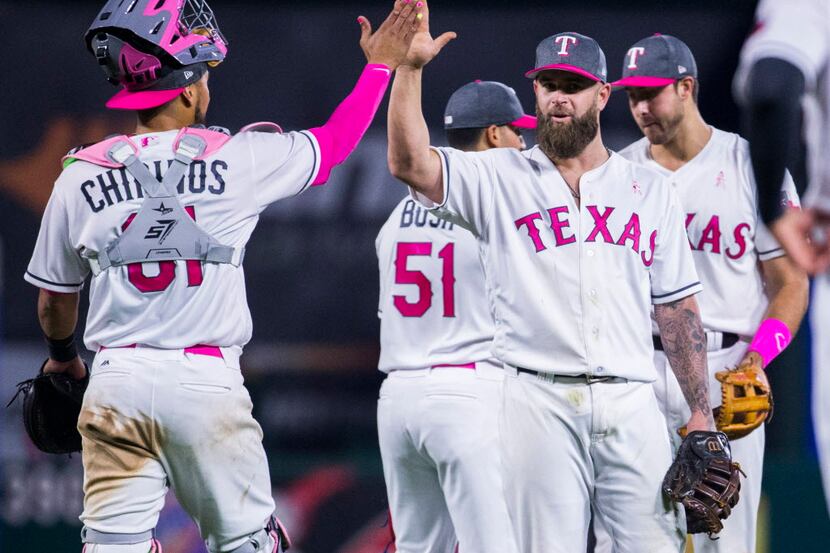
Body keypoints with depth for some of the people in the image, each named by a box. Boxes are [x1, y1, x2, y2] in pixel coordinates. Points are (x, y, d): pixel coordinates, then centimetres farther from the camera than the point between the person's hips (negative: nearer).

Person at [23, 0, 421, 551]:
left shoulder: (79, 179, 3)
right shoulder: (237, 159, -4)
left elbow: (54, 303, 15)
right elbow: (334, 144, 13)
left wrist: (63, 357, 36)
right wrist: (381, 65, 27)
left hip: (117, 379, 2)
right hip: (207, 380, -2)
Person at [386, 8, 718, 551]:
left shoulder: (650, 191, 16)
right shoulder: (500, 179, 9)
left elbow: (677, 307, 14)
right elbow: (410, 164, -8)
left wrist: (701, 413, 7)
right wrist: (411, 67, -19)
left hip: (632, 404, 2)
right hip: (540, 402, -2)